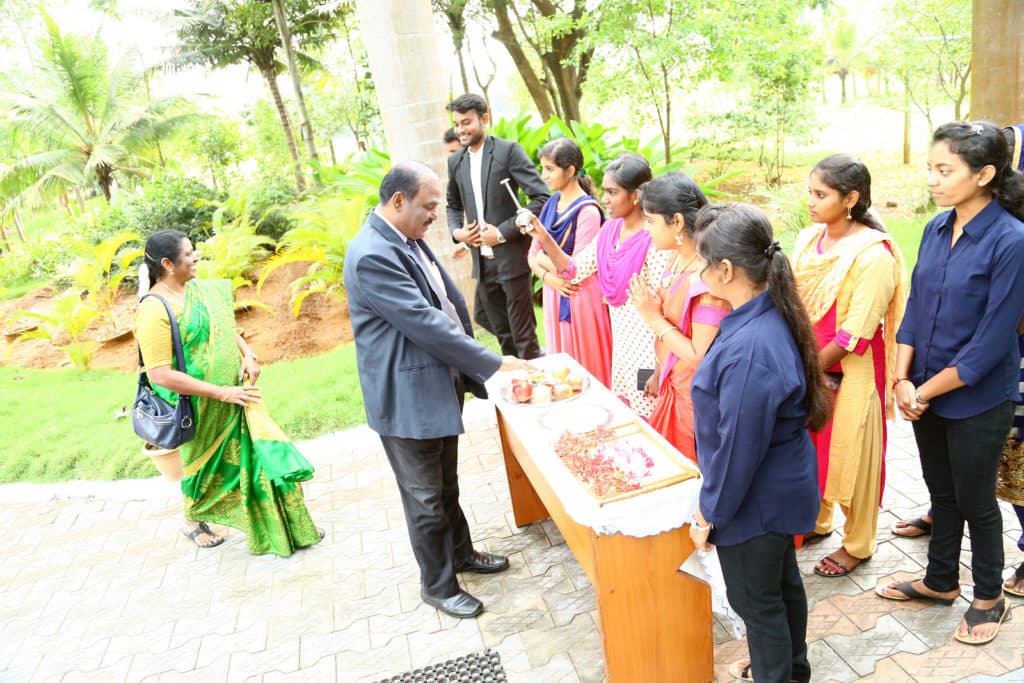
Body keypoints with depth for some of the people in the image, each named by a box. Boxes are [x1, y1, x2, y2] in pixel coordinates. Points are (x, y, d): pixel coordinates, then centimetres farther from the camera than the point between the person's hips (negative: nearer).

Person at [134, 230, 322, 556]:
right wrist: (222, 392, -25)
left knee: (262, 452, 6)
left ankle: (288, 525, 20)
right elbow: (160, 374, -26)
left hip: (235, 394, 6)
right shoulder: (154, 310, -22)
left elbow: (225, 326, 15)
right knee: (203, 464, 17)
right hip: (197, 407, -6)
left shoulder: (200, 288, -1)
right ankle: (193, 522, 46)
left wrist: (247, 354, -5)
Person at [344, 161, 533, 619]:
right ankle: (437, 585, 28)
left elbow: (449, 303, 14)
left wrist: (469, 369, 9)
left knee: (447, 484, 26)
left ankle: (460, 553, 45)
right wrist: (494, 364, -23)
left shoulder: (408, 239, 6)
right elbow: (425, 324, -28)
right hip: (407, 399, -9)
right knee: (426, 499, 9)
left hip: (441, 386, 9)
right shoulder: (371, 256, -25)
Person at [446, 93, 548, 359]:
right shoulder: (456, 162, 11)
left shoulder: (509, 150, -7)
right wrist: (456, 231, 3)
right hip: (482, 262, 6)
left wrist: (503, 232, -15)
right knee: (501, 331, 15)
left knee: (523, 332, 0)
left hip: (511, 256, -6)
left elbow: (541, 197, -12)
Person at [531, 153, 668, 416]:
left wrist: (659, 372, -19)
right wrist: (544, 238, -12)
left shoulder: (654, 241, -21)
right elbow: (574, 269, 3)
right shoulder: (610, 229, 2)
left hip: (648, 352, -7)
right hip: (621, 344, 7)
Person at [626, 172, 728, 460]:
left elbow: (701, 358, -26)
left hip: (694, 398, -8)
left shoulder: (707, 278, -27)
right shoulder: (677, 258, 1)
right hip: (670, 388, 8)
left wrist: (654, 318, -20)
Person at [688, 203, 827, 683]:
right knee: (783, 581, 28)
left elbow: (738, 449, -27)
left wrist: (707, 515, -14)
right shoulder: (772, 316, -5)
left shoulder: (750, 348, -35)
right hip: (785, 485, 9)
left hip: (756, 499, -9)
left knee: (755, 598, 14)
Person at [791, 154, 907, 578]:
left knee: (851, 456, 9)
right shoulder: (809, 238, 2)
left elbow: (855, 333, -20)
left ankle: (858, 545, 30)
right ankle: (816, 522, 43)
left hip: (850, 373, -6)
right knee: (811, 448, 19)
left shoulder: (874, 254, -19)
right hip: (809, 366, 6)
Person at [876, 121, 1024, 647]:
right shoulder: (936, 230, 1)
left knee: (975, 501, 12)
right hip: (925, 394, 6)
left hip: (977, 401, -6)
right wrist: (903, 379, -5)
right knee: (941, 491, 21)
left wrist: (925, 390, -14)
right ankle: (941, 581, 40)